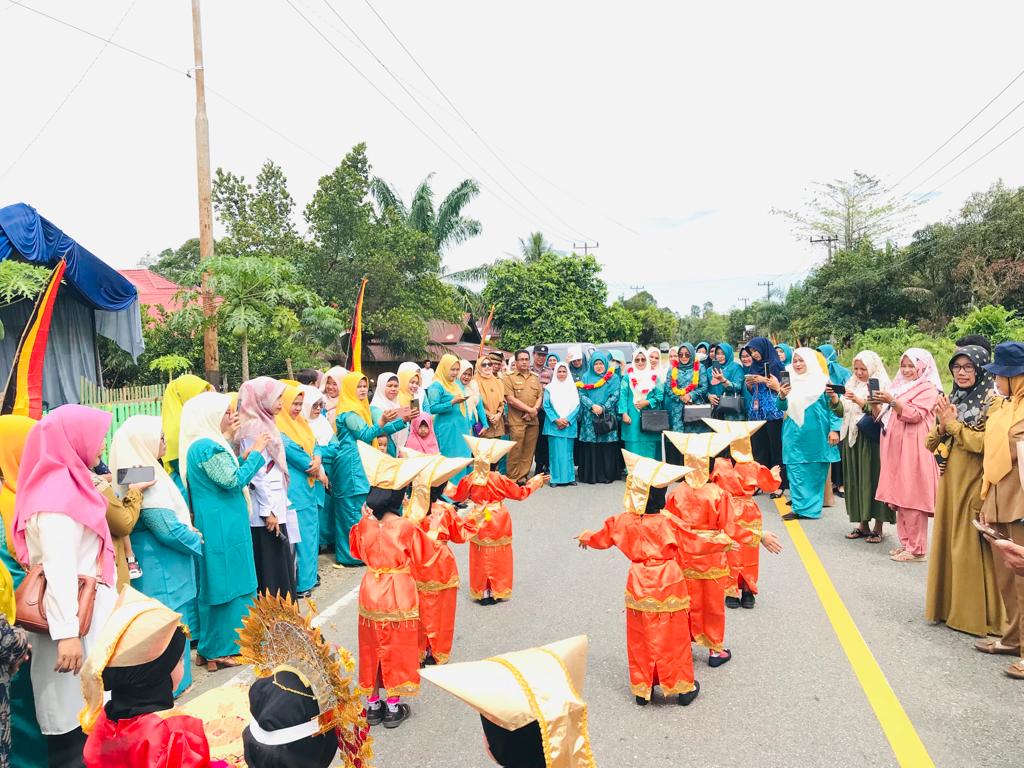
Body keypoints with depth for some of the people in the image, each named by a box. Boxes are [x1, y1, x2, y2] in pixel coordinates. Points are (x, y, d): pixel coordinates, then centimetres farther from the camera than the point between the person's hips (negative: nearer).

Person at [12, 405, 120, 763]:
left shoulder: (67, 484, 9)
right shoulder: (58, 494, -19)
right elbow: (59, 570, -25)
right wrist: (67, 633, -27)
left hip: (84, 613, 9)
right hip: (74, 619, -9)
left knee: (82, 709, 16)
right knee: (74, 715, 0)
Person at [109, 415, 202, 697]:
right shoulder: (146, 479, -23)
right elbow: (169, 529, -23)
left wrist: (188, 534, 10)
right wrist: (197, 542, -8)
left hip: (155, 565, 9)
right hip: (162, 568, -9)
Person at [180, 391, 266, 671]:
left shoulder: (204, 444, 12)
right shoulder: (207, 447, -20)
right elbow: (234, 481, -21)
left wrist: (244, 456, 11)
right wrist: (255, 452, -15)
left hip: (218, 525, 10)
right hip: (222, 527, -10)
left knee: (217, 583, 16)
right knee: (228, 583, -1)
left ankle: (211, 648, 27)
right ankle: (223, 650, 10)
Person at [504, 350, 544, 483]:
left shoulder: (535, 378, 16)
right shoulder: (510, 378, 0)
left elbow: (540, 396, 12)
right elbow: (511, 399, -9)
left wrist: (534, 410, -8)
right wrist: (529, 409, -10)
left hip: (533, 420, 5)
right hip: (517, 421, -5)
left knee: (529, 451, 6)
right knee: (515, 451, -5)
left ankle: (522, 476, 16)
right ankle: (512, 478, 4)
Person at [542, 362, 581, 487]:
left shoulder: (573, 387, 9)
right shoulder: (550, 388, 5)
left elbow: (576, 406, 3)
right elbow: (546, 406, 0)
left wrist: (567, 420, -10)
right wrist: (556, 420, -12)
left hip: (569, 424, 1)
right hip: (554, 425, -1)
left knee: (568, 451, 4)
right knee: (555, 451, -2)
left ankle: (569, 477, 10)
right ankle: (555, 479, 1)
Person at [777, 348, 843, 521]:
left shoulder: (822, 380, -2)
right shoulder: (790, 381, 10)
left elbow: (834, 407, -2)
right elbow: (782, 407, 10)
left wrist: (834, 430, -11)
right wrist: (782, 396, -12)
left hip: (816, 434, -3)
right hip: (795, 434, 4)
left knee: (816, 472, 3)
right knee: (796, 471, 1)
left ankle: (813, 508, 12)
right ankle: (799, 507, 8)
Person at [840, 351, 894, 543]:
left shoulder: (882, 385, -4)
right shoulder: (852, 385, 13)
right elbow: (843, 412, 10)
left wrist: (859, 401, -23)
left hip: (872, 441, -6)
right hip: (853, 439, 6)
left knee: (874, 479, -3)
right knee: (857, 480, 7)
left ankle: (878, 527, 6)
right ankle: (863, 524, 17)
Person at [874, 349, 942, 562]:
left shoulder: (928, 389, -2)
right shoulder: (900, 387, 21)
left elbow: (915, 414, -16)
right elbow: (885, 418, 23)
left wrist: (891, 401, -23)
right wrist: (877, 404, 4)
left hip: (913, 451, -8)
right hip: (896, 450, 8)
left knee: (912, 499, -8)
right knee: (899, 499, 8)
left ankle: (917, 549, -3)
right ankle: (905, 543, 15)